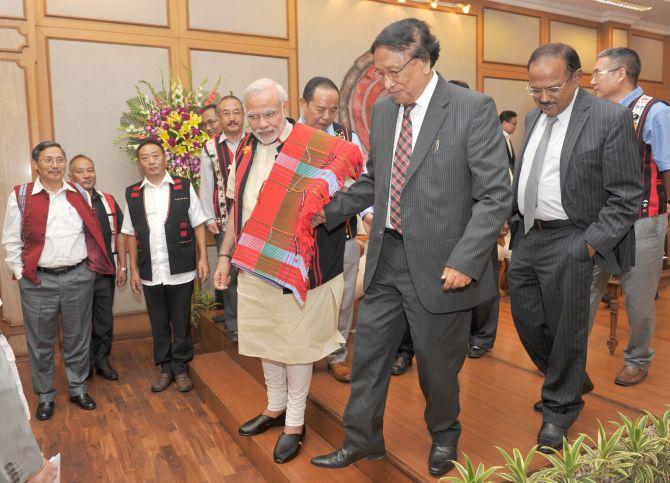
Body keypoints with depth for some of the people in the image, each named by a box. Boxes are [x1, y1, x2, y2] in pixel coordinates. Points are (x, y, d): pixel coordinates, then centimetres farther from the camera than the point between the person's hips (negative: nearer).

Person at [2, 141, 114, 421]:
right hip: (38, 281, -2)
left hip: (79, 277, 2)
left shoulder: (80, 194, 7)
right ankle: (45, 396, 26)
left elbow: (93, 233, 10)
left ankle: (78, 389, 29)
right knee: (41, 342, 9)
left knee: (78, 337, 12)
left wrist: (91, 267, 5)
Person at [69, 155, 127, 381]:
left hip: (105, 272, 3)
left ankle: (102, 359, 29)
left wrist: (122, 266, 7)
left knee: (105, 320, 12)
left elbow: (119, 234, 9)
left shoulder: (108, 201, 5)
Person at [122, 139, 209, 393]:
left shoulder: (184, 187, -1)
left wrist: (203, 259, -5)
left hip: (180, 271, -2)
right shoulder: (132, 194, 6)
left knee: (181, 323, 9)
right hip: (150, 274, 2)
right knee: (158, 324, 13)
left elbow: (198, 225, 1)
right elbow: (131, 234, 9)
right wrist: (134, 269, 7)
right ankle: (165, 367, 29)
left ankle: (181, 368, 25)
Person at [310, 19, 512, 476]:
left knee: (437, 363, 13)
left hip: (439, 264, -5)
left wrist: (465, 261, -19)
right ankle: (361, 439, 35)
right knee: (369, 353, 13)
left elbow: (496, 194, -13)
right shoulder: (383, 110, 7)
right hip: (386, 256, 5)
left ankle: (444, 436, 43)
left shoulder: (474, 108, -11)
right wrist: (329, 212, 12)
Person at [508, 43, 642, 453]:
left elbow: (626, 196, -11)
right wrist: (514, 218, 8)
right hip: (527, 236, 7)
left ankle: (560, 409, 28)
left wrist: (591, 244, -16)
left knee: (565, 329, 5)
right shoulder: (535, 117, 10)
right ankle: (572, 382, 40)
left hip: (568, 244, -7)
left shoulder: (611, 118, -11)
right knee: (527, 321, 14)